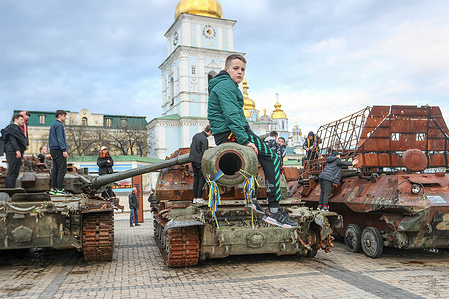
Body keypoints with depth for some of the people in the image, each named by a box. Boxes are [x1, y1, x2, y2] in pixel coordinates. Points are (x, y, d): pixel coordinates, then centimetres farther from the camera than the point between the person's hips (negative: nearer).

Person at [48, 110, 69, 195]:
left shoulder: (53, 125, 22)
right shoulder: (59, 125, -9)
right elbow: (60, 138, -17)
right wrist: (64, 150, -20)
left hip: (53, 150, 10)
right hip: (58, 150, -10)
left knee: (55, 169, 10)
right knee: (62, 169, -10)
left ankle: (53, 188, 12)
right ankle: (59, 189, -11)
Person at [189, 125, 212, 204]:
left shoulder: (196, 135, 10)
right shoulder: (204, 139, -16)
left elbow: (191, 147, 19)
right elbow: (204, 153, -18)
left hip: (193, 160, 8)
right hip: (200, 161, -8)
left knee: (196, 178, 12)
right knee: (202, 178, -1)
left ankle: (195, 198, 14)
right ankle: (199, 198, -1)